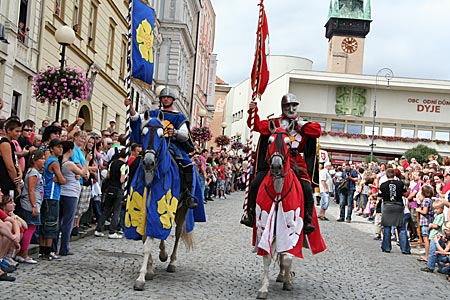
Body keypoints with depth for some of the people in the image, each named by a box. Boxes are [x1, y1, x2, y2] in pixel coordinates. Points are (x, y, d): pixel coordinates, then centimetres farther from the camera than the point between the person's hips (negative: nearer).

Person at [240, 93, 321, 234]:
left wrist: (300, 124, -1)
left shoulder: (303, 123, 16)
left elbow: (317, 131, 2)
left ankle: (308, 220, -4)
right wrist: (253, 112, -10)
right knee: (255, 184, -9)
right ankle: (250, 213, 6)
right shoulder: (275, 123, 15)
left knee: (307, 189, -16)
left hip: (296, 161, 0)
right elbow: (258, 126, 5)